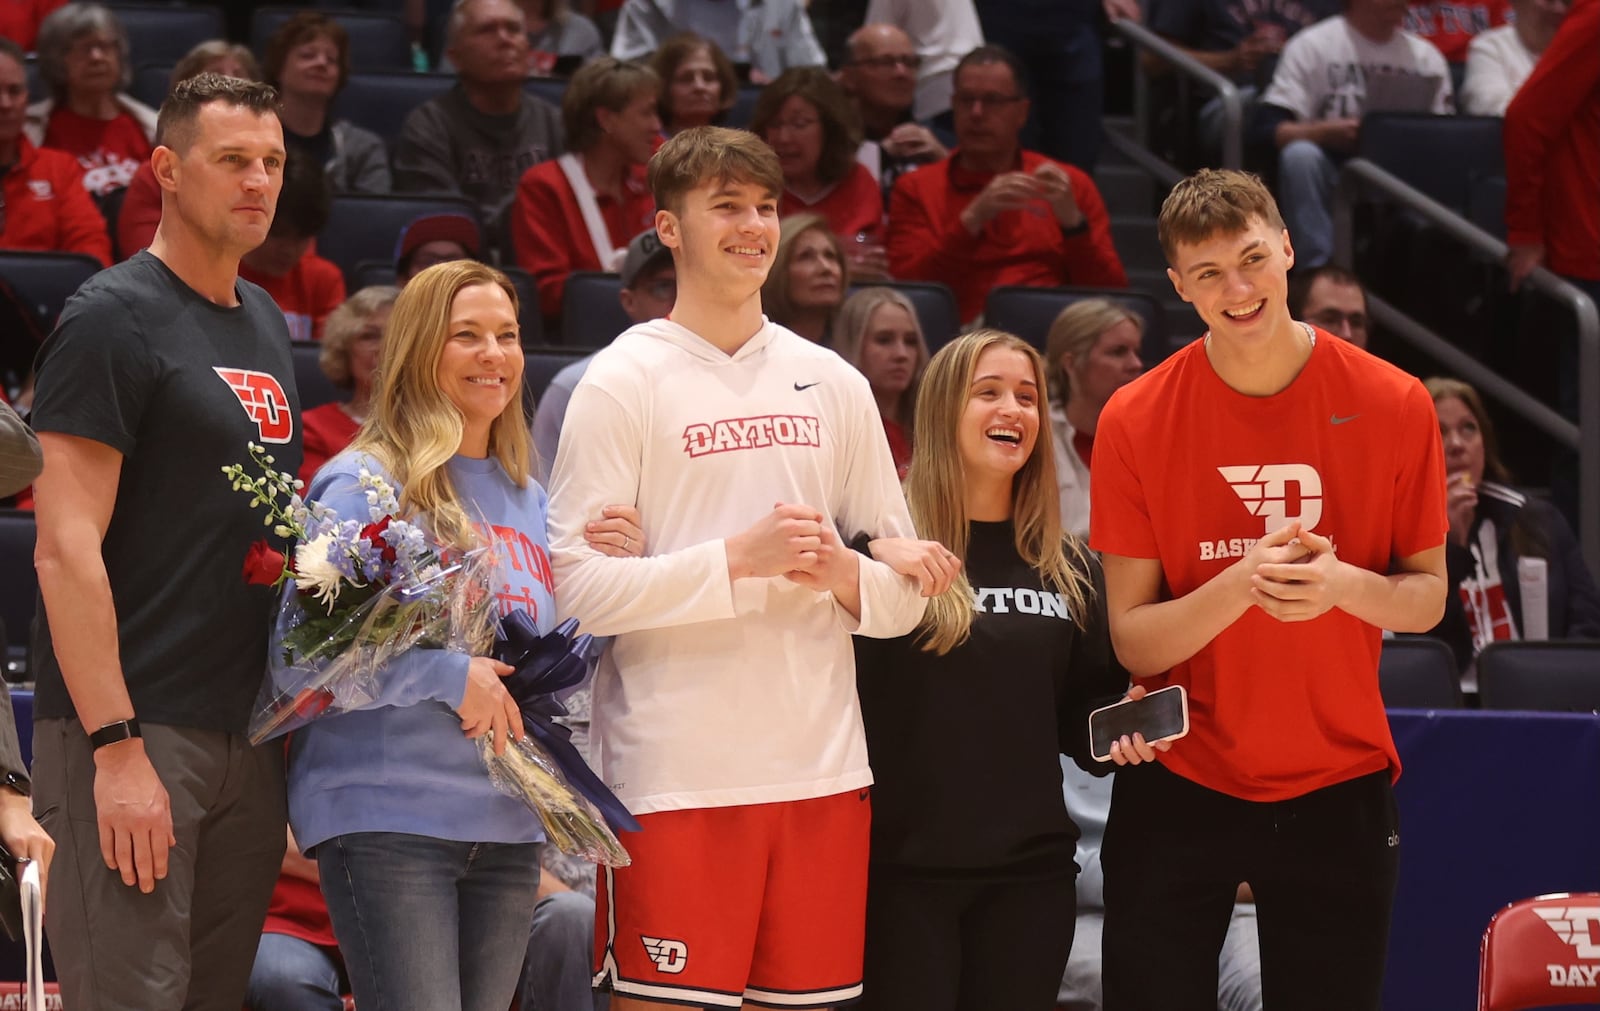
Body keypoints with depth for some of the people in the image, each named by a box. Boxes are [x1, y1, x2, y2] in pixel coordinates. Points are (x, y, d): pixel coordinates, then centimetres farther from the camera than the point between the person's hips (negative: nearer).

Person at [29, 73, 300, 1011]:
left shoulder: (267, 325, 17)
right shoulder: (113, 319, -8)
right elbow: (66, 547, -14)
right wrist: (117, 747, -21)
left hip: (249, 738, 8)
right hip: (134, 732, -8)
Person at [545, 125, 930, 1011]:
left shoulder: (832, 383, 14)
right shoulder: (625, 381, -1)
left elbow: (905, 591, 16)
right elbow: (577, 585, -10)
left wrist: (843, 576, -6)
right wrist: (739, 559, -17)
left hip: (822, 770, 5)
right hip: (674, 775, -5)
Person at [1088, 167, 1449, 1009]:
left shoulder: (1392, 404, -5)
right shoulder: (1136, 420, -7)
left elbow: (1426, 598, 2)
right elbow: (1132, 640, -6)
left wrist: (1341, 583, -19)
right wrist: (1243, 583, -24)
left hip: (1337, 789, 1)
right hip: (1179, 787, -1)